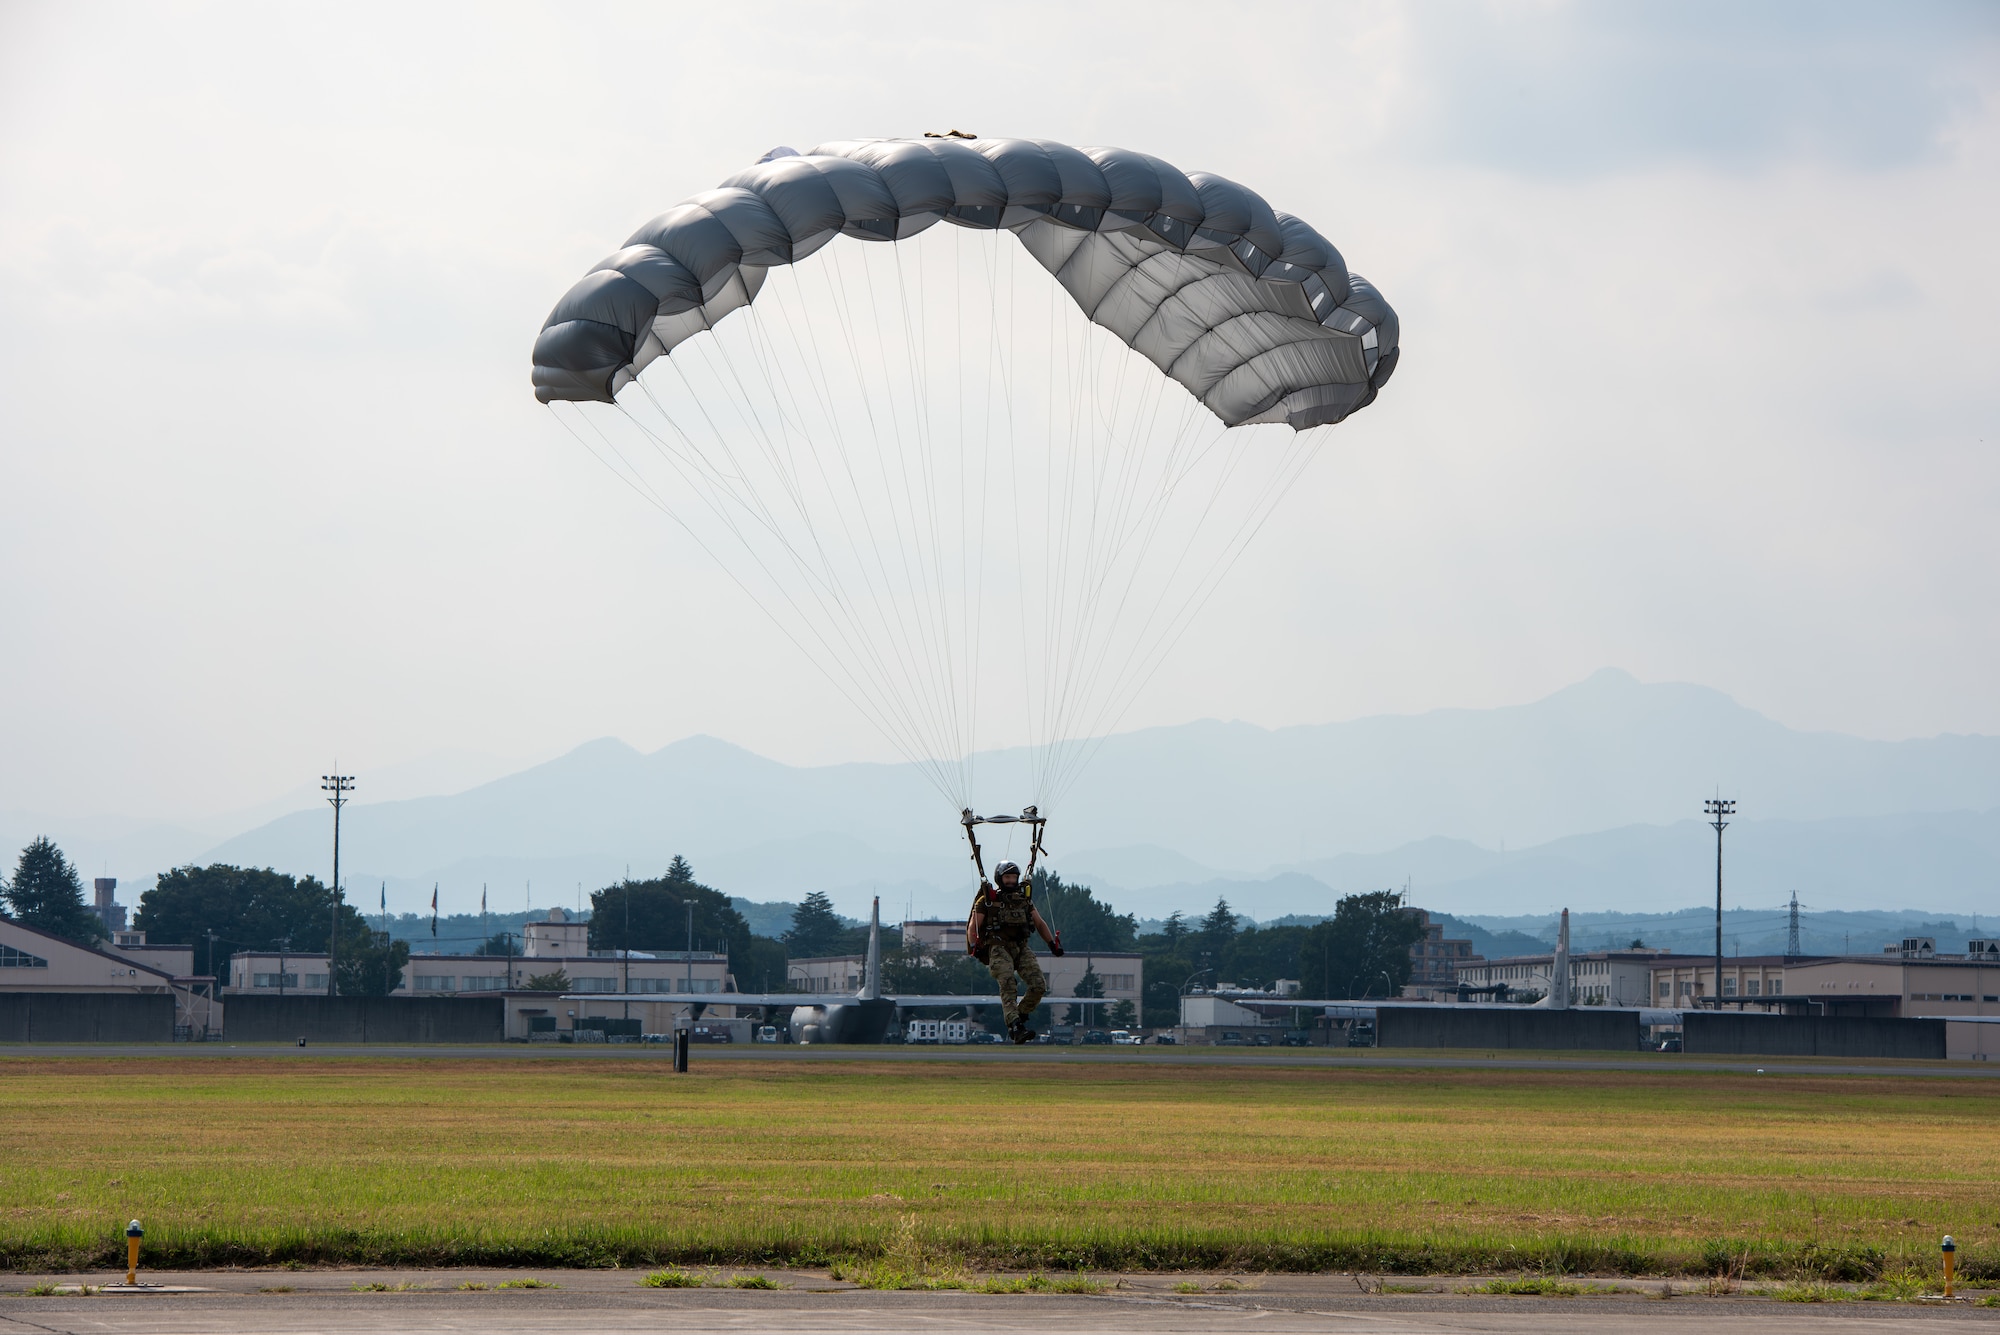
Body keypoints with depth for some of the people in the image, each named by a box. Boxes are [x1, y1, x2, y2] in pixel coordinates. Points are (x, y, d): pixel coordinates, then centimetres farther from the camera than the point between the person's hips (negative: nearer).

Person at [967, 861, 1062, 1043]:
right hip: (998, 948, -4)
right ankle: (1015, 1026, -38)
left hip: (1021, 948, 5)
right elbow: (973, 927, 4)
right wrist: (974, 947, -14)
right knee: (1008, 983, -28)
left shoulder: (1024, 899, 18)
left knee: (1039, 985, -14)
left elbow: (1040, 924, 24)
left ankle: (1020, 1016, 6)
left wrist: (1053, 943, 11)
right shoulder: (987, 900, 6)